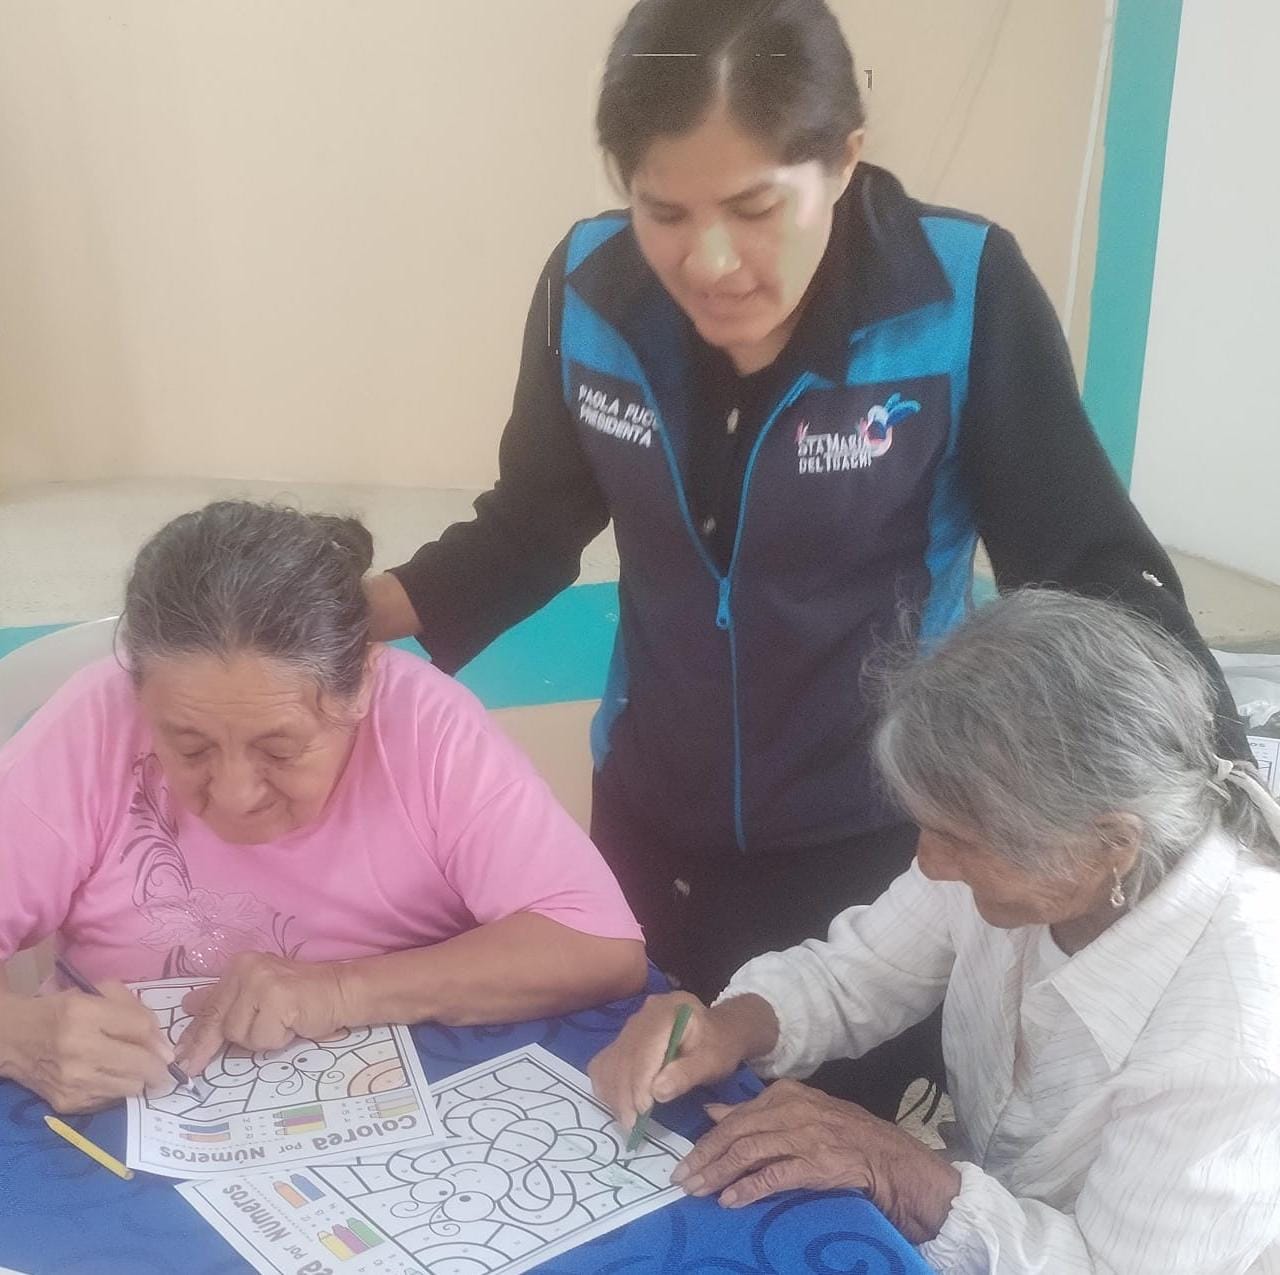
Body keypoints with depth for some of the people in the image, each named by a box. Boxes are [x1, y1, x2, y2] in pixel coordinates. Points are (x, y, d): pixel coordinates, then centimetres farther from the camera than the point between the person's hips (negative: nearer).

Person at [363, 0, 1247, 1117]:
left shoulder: (965, 296, -21)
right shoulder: (590, 289, -11)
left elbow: (1091, 570, -15)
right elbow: (526, 532, 2)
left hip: (875, 837, -3)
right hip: (649, 821, 3)